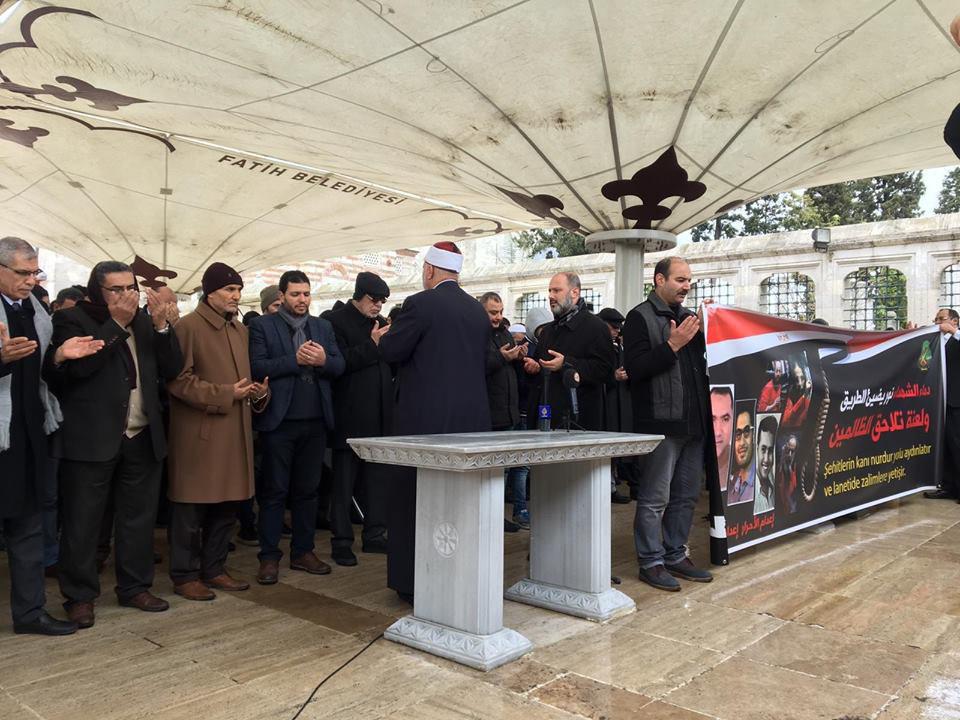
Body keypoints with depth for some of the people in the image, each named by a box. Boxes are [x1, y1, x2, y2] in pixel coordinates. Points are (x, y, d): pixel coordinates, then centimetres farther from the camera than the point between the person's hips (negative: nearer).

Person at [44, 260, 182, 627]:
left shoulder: (145, 321, 10)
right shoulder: (71, 319, -3)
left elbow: (171, 369, 3)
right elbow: (77, 366, -19)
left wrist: (162, 326, -10)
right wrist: (116, 324, -17)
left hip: (142, 439, 5)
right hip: (91, 439, -4)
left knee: (139, 518, 12)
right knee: (81, 522, 5)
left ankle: (135, 587, 25)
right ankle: (80, 596, 18)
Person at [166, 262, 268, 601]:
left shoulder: (240, 329, 16)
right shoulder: (187, 327, -8)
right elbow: (178, 381, -13)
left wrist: (259, 392, 5)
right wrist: (225, 395, -17)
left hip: (234, 433, 8)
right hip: (199, 435, -7)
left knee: (226, 507, 13)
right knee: (191, 510, 2)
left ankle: (214, 569, 26)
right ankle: (184, 575, 16)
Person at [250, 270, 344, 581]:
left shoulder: (323, 327, 14)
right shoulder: (263, 326, 0)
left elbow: (340, 365, 6)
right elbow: (257, 368, -11)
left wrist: (323, 360, -14)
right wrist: (295, 360, -17)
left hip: (315, 421, 4)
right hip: (279, 421, -4)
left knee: (307, 490, 11)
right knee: (274, 491, 4)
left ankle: (303, 551, 21)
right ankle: (269, 556, 12)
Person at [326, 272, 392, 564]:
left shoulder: (380, 323, 15)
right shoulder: (336, 321, -6)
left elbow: (391, 362, 20)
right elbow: (338, 363, -17)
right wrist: (372, 345, -17)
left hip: (379, 416, 7)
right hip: (350, 416, -7)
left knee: (378, 477, 11)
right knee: (344, 480, 1)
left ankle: (374, 534, 22)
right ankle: (341, 541, 10)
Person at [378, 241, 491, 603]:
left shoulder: (420, 304, -10)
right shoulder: (478, 311, 9)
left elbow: (391, 351, -8)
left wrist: (383, 337, 12)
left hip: (425, 418, -6)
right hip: (472, 418, 6)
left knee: (413, 499, 5)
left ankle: (414, 582, 12)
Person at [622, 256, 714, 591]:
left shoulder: (688, 316, 18)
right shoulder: (640, 317, -5)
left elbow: (702, 361, 19)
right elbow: (634, 368, -15)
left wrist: (706, 333, 2)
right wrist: (673, 345, -19)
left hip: (693, 422, 8)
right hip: (660, 422, -8)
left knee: (686, 495, 14)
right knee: (654, 498, -1)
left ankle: (676, 555, 25)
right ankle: (651, 562, 9)